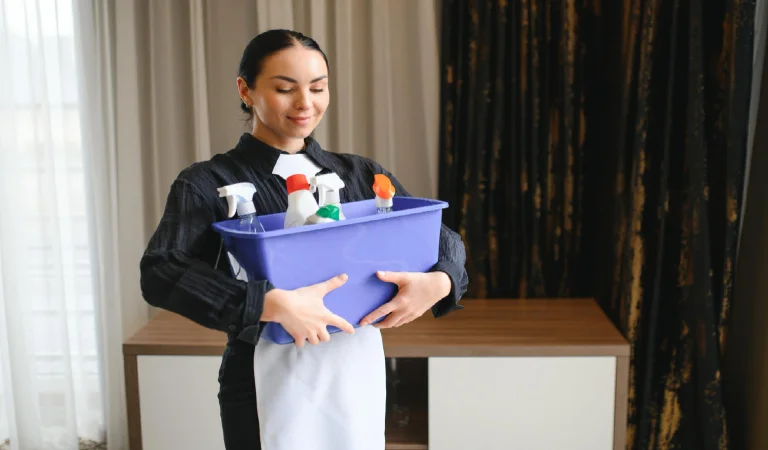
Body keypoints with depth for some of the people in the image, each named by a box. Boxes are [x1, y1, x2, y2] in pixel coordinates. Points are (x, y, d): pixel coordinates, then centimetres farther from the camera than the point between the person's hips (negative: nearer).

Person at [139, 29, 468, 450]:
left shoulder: (360, 174, 6)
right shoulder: (209, 183, -7)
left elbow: (443, 237, 6)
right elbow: (160, 273, -21)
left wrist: (439, 282, -16)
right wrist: (273, 303, -32)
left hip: (360, 371, 4)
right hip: (270, 383, -4)